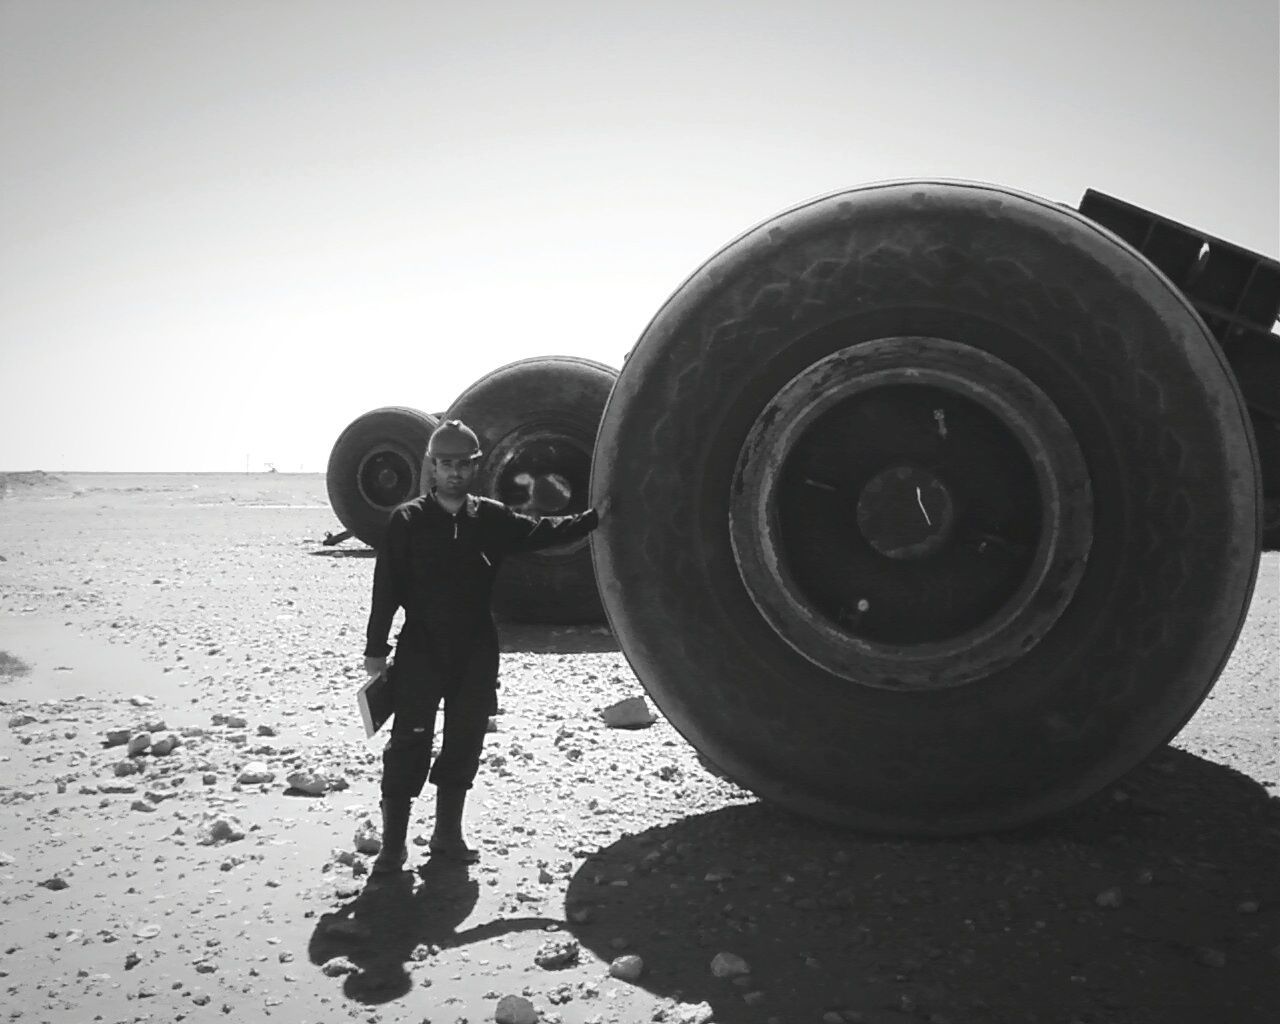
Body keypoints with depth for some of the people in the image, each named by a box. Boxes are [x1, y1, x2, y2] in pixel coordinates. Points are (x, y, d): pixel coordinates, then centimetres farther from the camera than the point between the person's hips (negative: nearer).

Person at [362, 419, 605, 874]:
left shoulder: (491, 517, 5)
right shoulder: (408, 520, -4)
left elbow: (540, 532, 9)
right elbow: (386, 587, -4)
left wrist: (592, 517, 0)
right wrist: (376, 647, -5)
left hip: (476, 650, 4)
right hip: (421, 648, -4)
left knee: (465, 741, 10)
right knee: (410, 741, -4)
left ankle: (448, 832, 25)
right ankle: (392, 844, 5)